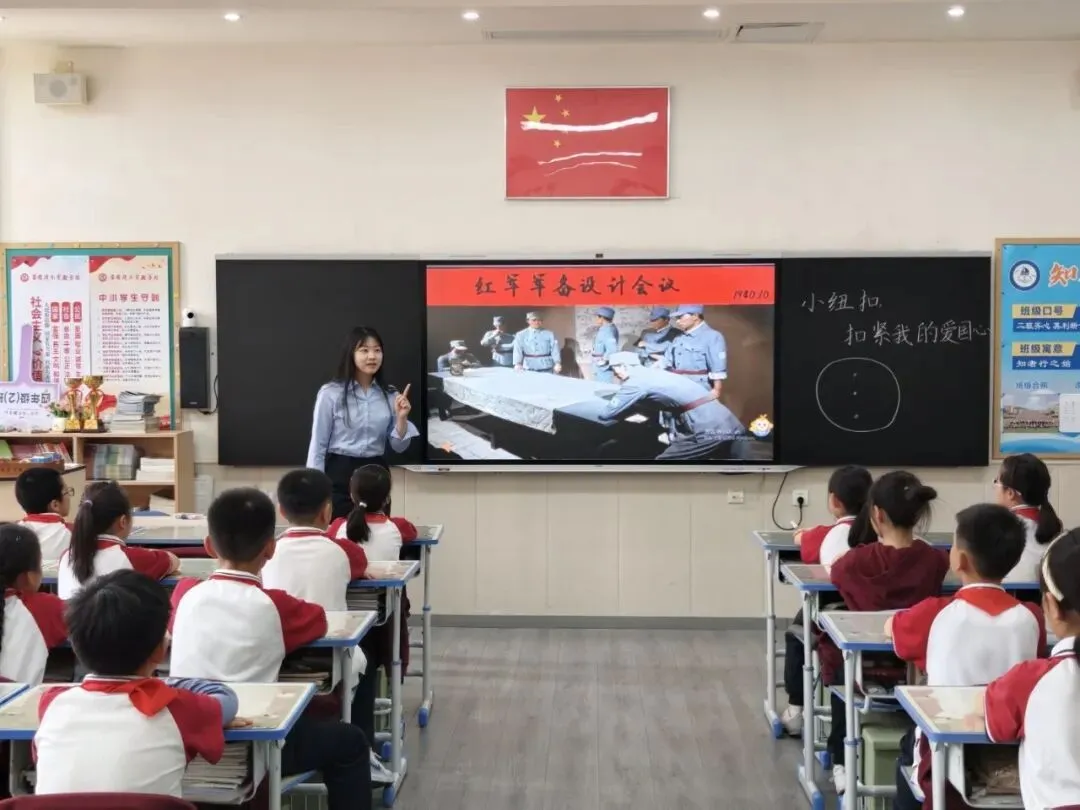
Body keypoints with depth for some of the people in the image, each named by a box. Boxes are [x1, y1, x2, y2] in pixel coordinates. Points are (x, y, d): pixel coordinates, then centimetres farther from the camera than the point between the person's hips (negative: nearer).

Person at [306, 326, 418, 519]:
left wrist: (402, 418, -10)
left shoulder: (390, 395, 6)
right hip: (340, 474, -4)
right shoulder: (331, 393, -5)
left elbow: (398, 446, 8)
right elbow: (318, 444, -3)